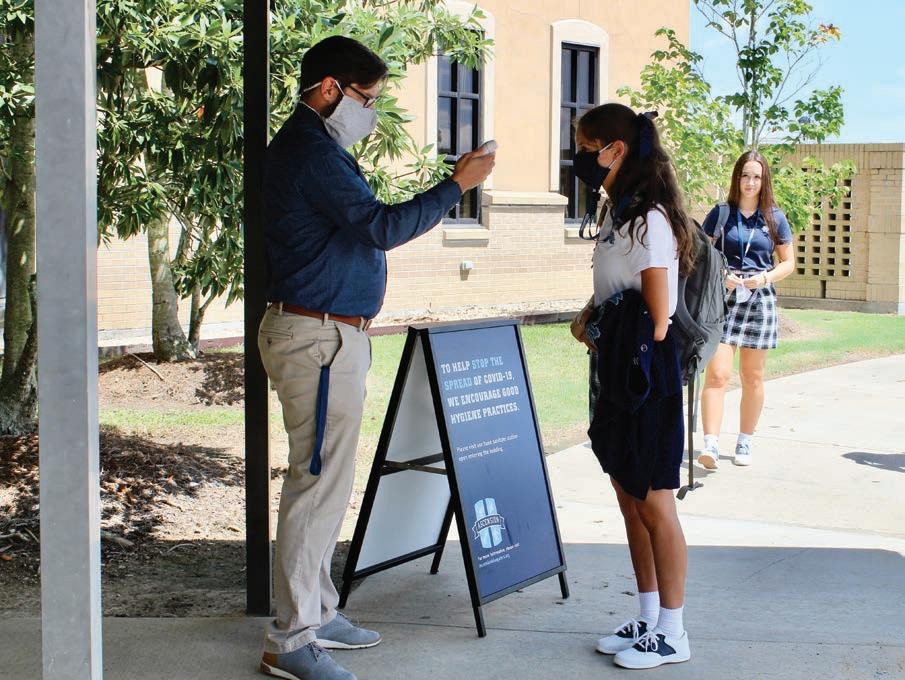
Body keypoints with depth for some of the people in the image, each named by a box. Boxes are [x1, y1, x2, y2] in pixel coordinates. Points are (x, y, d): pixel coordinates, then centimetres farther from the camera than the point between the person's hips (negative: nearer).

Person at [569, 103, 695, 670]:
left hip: (647, 374, -9)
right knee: (629, 497, 14)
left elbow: (657, 317, -17)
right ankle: (649, 619, 25)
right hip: (618, 371, 9)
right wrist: (590, 316, 4)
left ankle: (672, 635, 11)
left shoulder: (649, 219, -17)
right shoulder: (619, 215, 12)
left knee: (654, 502, -1)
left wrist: (638, 366, -8)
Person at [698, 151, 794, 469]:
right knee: (717, 374, -13)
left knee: (752, 377, 8)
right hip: (721, 299, -2)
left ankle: (744, 443, 21)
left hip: (759, 300, 2)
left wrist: (765, 278, -8)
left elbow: (788, 262, 11)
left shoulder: (775, 218, 6)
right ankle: (710, 445, -17)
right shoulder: (720, 214, 3)